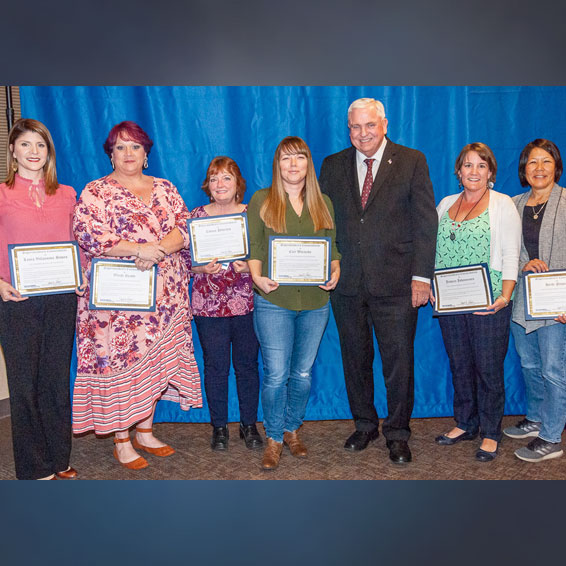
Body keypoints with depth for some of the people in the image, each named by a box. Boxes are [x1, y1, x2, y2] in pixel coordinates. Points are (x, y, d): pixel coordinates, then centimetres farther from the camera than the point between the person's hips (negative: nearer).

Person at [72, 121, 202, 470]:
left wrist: (158, 251, -17)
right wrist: (140, 249, -21)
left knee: (156, 361, 9)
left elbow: (185, 227, 2)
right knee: (121, 360, -2)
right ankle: (122, 441, 13)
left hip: (164, 295, 4)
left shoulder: (165, 189, 13)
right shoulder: (95, 193, 1)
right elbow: (88, 235, -14)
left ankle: (145, 432, 25)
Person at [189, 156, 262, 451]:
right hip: (209, 305, 0)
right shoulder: (196, 216, 3)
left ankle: (249, 425, 26)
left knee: (247, 364, 9)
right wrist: (203, 268, -15)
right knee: (215, 367, 6)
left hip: (247, 303, 0)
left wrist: (248, 267, -14)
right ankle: (219, 427, 24)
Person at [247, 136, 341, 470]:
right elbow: (254, 248, 1)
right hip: (274, 302, -3)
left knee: (303, 373, 11)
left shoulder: (323, 203, 13)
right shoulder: (261, 201, 4)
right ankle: (274, 438, 17)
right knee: (276, 374, -2)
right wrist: (257, 277, -15)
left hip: (315, 301, 3)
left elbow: (332, 247, 15)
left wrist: (335, 271, -4)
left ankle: (292, 429, 31)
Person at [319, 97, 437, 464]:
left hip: (396, 283, -2)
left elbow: (425, 221, -2)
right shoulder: (333, 166, 10)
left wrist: (421, 276, -9)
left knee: (399, 360, 4)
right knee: (355, 358, 13)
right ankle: (364, 425, 32)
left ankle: (397, 433, 23)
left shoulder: (412, 161, 2)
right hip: (347, 283, 3)